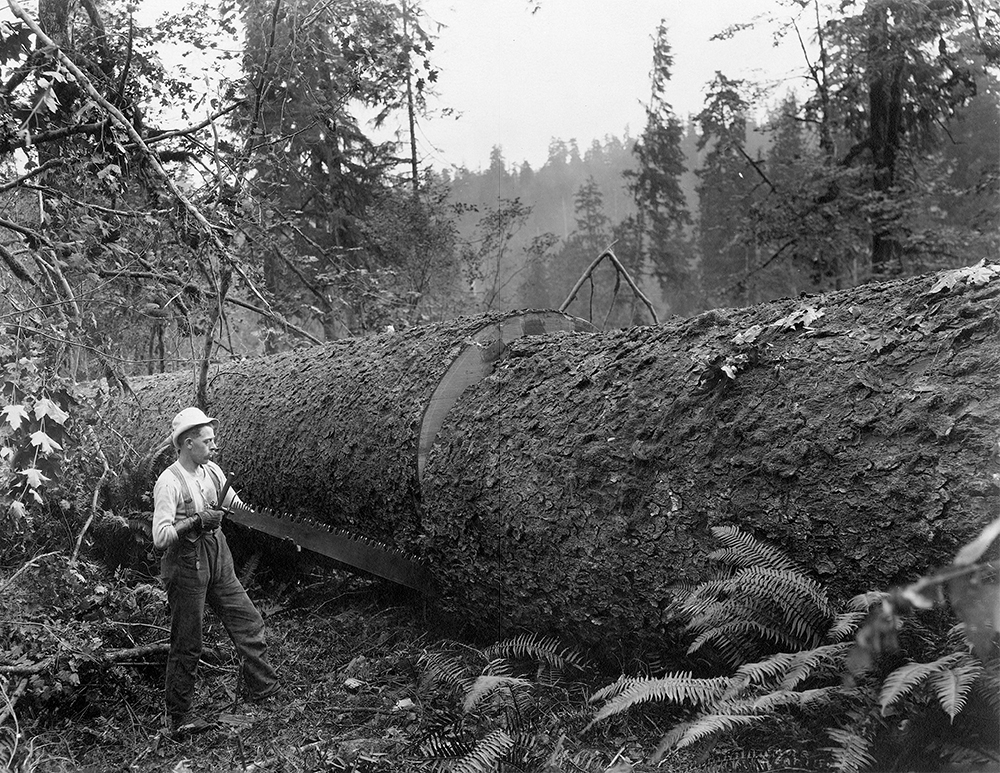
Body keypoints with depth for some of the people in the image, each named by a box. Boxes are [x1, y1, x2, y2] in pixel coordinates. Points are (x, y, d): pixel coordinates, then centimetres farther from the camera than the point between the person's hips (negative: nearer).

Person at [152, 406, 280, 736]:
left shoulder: (212, 471, 6)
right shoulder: (169, 482, -16)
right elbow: (160, 536, -22)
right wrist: (197, 521, -28)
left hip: (218, 562, 7)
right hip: (187, 568, -7)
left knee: (249, 623, 10)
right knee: (187, 645, 2)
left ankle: (263, 687, 24)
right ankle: (177, 717, 16)